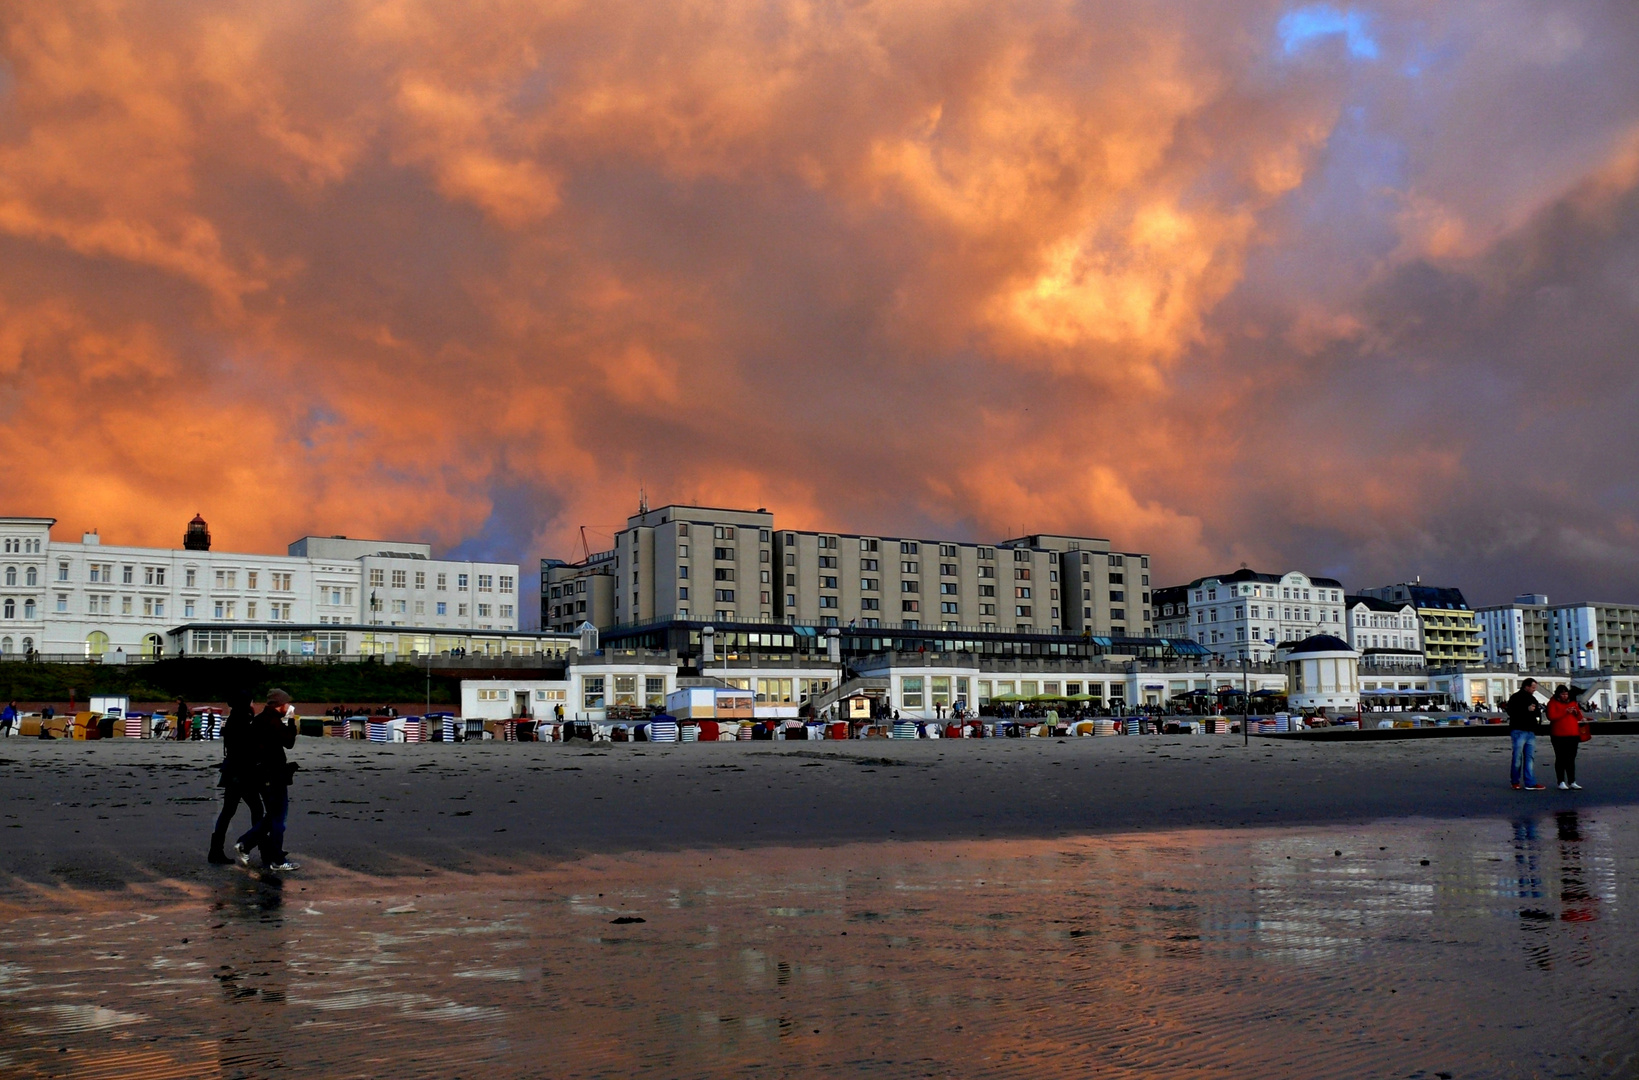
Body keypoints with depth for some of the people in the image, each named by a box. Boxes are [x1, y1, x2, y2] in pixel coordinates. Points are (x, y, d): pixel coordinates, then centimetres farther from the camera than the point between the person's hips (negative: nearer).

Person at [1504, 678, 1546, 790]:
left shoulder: (1533, 699, 20)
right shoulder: (1516, 698, -4)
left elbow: (1537, 713, 31)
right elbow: (1511, 711, -16)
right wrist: (1527, 709, -20)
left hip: (1530, 732, 7)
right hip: (1519, 731, -7)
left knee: (1530, 758, 2)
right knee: (1517, 757, -3)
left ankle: (1530, 783, 1)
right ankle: (1515, 782, 7)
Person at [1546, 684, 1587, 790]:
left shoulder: (1572, 702, 15)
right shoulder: (1553, 703, 1)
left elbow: (1579, 718, 16)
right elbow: (1551, 716, -12)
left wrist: (1577, 712, -6)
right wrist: (1565, 712, -18)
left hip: (1573, 735, 4)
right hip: (1559, 736, -4)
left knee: (1571, 759, 6)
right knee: (1560, 758, -1)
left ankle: (1572, 782, 9)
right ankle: (1561, 782, 1)